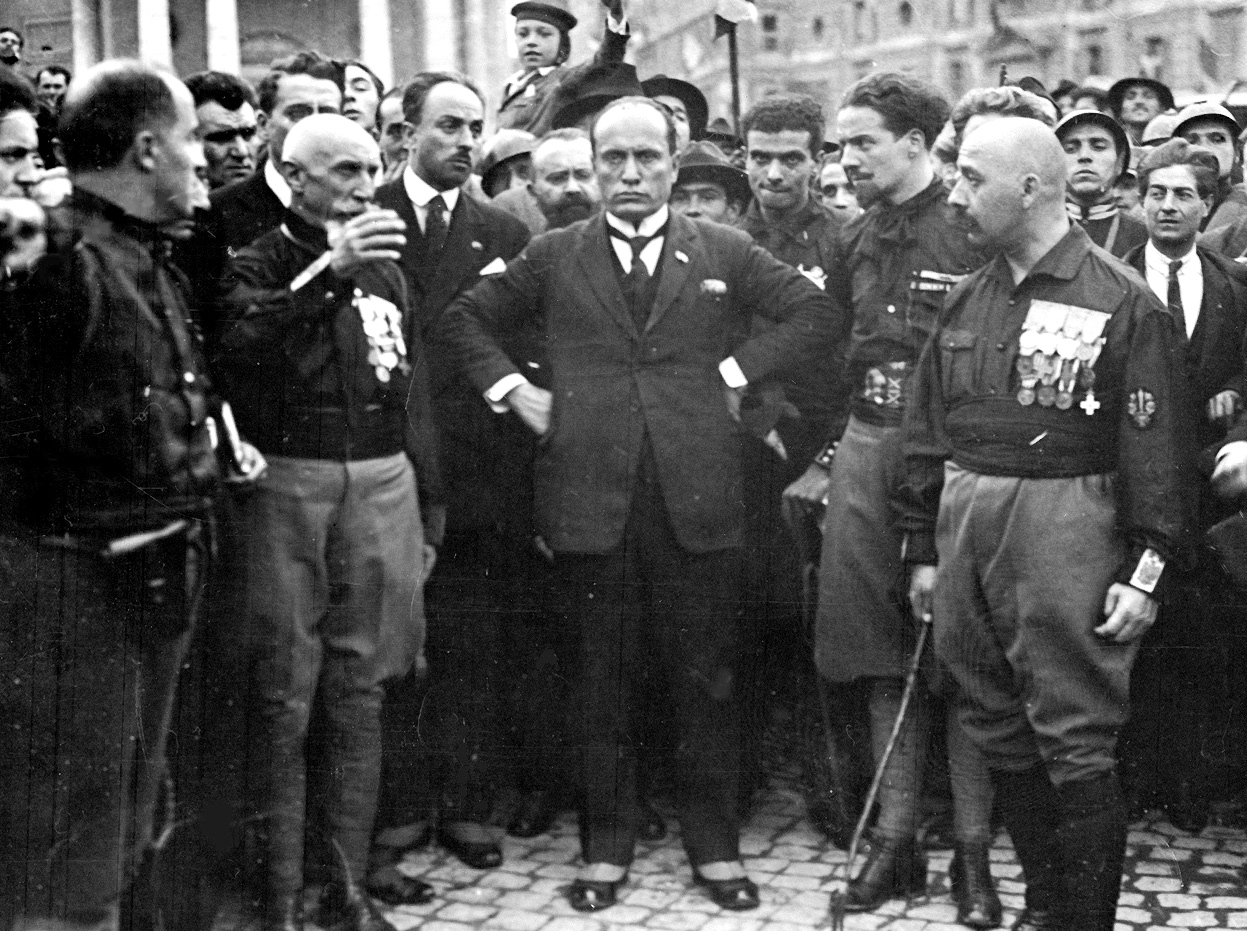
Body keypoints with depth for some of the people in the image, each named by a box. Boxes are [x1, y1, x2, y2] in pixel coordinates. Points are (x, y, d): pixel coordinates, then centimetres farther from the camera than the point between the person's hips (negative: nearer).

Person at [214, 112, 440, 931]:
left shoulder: (385, 267, 16)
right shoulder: (260, 265, 1)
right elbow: (239, 346, -20)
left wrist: (426, 507, 15)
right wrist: (327, 271, -27)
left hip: (382, 479, 4)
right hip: (289, 484, -4)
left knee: (360, 687, 5)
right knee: (287, 693, -2)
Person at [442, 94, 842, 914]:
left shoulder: (724, 252, 8)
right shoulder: (555, 256, 8)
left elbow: (817, 317, 7)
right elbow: (466, 319, 16)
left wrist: (737, 371, -1)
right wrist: (512, 389, 3)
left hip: (698, 499, 0)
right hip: (592, 499, 0)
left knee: (707, 683, 6)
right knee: (603, 684, 8)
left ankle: (715, 847, 18)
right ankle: (607, 847, 19)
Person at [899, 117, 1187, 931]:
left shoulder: (1123, 302, -6)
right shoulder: (966, 302, 12)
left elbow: (1154, 446, -8)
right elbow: (928, 433, 15)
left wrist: (1146, 569, -11)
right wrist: (923, 548, 13)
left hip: (1066, 525, -6)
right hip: (965, 522, 6)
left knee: (1075, 737, -4)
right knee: (1000, 731, 11)